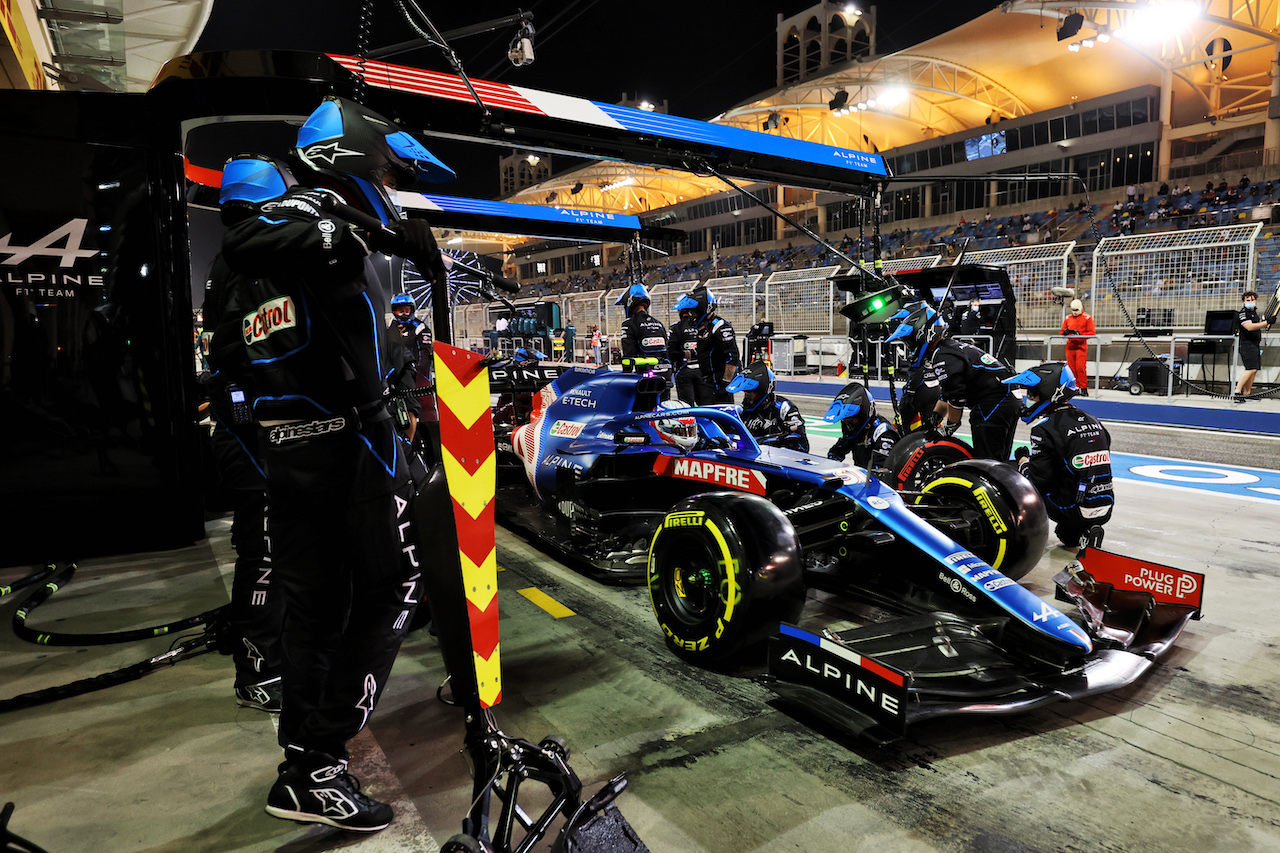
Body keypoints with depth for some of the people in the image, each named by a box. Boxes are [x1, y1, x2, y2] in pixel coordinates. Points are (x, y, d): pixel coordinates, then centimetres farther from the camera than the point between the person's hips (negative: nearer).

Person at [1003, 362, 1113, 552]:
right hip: (1105, 511, 7)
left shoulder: (1045, 428, -13)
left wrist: (1023, 460, 5)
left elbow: (1036, 481, -16)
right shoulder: (1092, 421, 10)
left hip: (1072, 511, -7)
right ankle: (1071, 536, 23)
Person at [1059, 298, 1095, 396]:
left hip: (1081, 345, -4)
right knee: (1071, 367, 2)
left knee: (1080, 367, -11)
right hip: (1070, 346, 4)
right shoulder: (1067, 318, 14)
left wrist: (1080, 334, -16)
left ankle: (1083, 388, -5)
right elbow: (1062, 332, 14)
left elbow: (1092, 332, -3)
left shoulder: (1087, 318, 2)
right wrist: (1066, 332, -9)